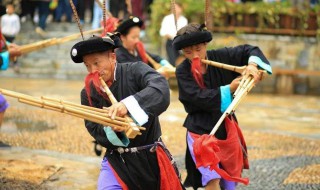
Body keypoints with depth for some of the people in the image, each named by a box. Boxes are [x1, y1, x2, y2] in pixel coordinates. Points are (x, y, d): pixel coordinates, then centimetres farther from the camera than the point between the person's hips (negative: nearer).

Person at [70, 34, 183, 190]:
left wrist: (128, 104, -43)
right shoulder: (88, 93, -1)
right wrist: (111, 130, -25)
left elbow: (160, 88, -30)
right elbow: (94, 129, -2)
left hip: (151, 155, -1)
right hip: (117, 159, 1)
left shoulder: (135, 71, -11)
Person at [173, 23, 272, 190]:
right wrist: (230, 89, -26)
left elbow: (249, 50, 1)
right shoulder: (182, 72, -14)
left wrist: (252, 65, -21)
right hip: (200, 130, -4)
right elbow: (199, 97, -25)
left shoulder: (220, 57, -6)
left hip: (225, 127, 4)